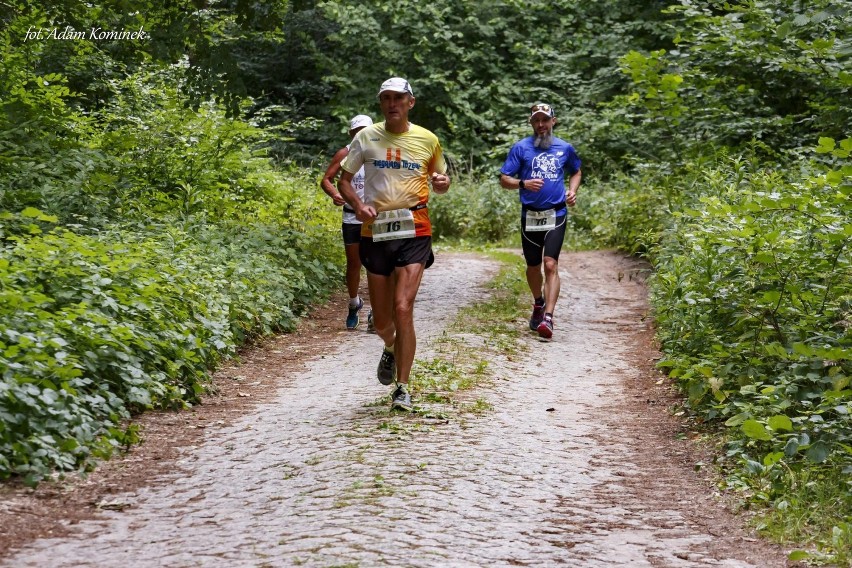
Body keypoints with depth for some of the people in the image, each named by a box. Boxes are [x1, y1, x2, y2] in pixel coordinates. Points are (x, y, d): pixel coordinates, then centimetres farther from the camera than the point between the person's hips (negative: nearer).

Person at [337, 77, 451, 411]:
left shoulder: (427, 140, 5)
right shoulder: (367, 138, 4)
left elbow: (440, 181, 18)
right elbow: (344, 180, 9)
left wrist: (442, 183, -6)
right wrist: (357, 203, -11)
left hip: (414, 232, -2)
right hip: (376, 232, 2)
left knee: (403, 308, -16)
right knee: (381, 320, 8)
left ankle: (402, 388, -7)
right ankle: (391, 349, 45)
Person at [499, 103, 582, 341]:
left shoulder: (565, 148, 7)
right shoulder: (521, 148, 0)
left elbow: (576, 172, 25)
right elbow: (504, 179, -1)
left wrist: (572, 191, 5)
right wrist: (523, 183, -21)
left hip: (556, 214, -1)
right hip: (530, 214, 1)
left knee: (550, 264, -14)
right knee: (533, 266, 13)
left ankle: (548, 317, -20)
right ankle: (538, 304, 39)